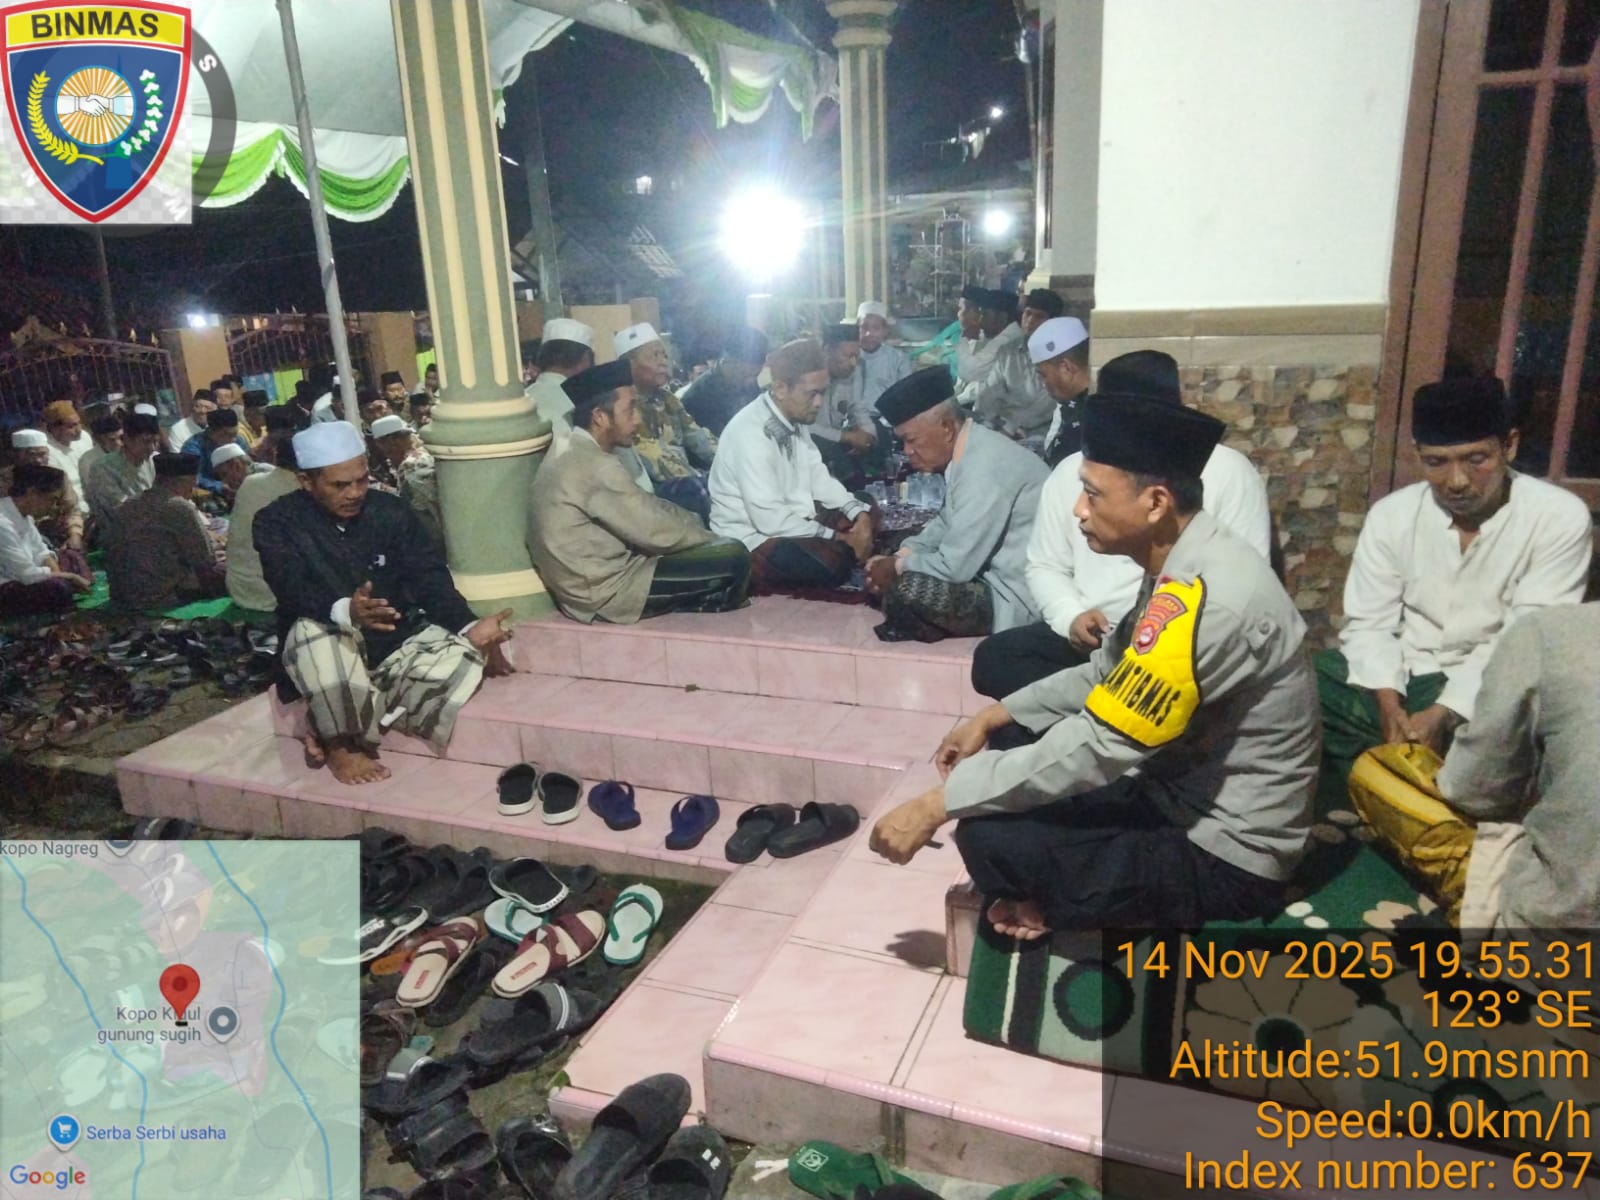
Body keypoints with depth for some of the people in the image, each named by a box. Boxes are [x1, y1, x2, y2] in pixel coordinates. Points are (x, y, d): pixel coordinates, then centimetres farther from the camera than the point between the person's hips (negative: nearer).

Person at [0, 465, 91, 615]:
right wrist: (71, 577, -15)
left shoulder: (24, 513, 2)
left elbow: (40, 552, 9)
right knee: (57, 589, -30)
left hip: (18, 578, 10)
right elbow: (28, 574, -25)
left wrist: (58, 575, -8)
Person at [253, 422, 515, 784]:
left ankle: (341, 732, -17)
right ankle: (341, 742, -15)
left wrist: (469, 627, -25)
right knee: (315, 630, -38)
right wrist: (345, 611, -49)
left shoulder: (391, 510, -1)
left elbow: (428, 577, -6)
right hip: (326, 640, -3)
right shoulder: (277, 521, -9)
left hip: (396, 638, 3)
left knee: (464, 658, -24)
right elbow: (291, 588, -26)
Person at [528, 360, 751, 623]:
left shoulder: (570, 454, 10)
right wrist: (714, 539, -1)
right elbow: (655, 530, -18)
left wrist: (706, 536, 4)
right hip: (607, 590, -10)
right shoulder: (596, 466, -21)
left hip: (590, 581, 10)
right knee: (733, 558, -10)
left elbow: (644, 512, 11)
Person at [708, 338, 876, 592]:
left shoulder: (794, 418, 1)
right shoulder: (750, 432, -26)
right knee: (837, 560, -30)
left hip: (793, 519, 10)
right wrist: (838, 538, -22)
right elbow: (770, 520, -29)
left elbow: (818, 478, 9)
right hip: (754, 538, -10)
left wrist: (860, 513, -8)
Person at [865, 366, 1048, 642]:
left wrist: (898, 566, -8)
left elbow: (955, 567, -26)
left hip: (1016, 598, -10)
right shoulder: (970, 450, 4)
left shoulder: (984, 467, -27)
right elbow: (947, 523, 19)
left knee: (904, 591, -24)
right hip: (993, 573, 10)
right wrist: (900, 556, 4)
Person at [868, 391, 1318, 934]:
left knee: (988, 838, -16)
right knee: (1009, 750, 8)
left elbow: (1097, 747, -30)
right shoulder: (1184, 569, 0)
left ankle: (1133, 916, 5)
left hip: (1224, 857, -9)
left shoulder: (1205, 599, -31)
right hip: (1182, 795, 9)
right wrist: (992, 718, 8)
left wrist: (937, 804, -23)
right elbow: (1109, 675, 14)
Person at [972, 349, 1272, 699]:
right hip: (1092, 635, 4)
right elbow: (1045, 566, 13)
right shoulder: (1072, 472, 8)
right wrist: (1072, 615, -9)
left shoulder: (1229, 471, 0)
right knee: (993, 656, -23)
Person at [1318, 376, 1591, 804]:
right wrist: (1388, 704, -20)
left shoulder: (1561, 518, -9)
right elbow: (1369, 623, -2)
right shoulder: (1391, 514, -1)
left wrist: (1445, 713, -26)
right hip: (1396, 681, 3)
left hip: (1486, 694, -2)